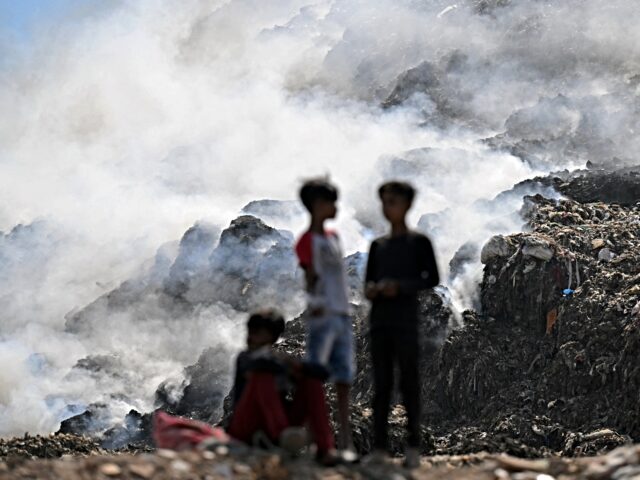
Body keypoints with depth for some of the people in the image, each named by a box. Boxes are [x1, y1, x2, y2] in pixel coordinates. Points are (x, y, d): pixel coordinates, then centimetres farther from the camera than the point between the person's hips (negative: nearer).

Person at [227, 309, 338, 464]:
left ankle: (324, 448, -23)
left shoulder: (283, 360, 14)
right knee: (263, 372, -22)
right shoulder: (245, 357, 7)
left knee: (312, 381, -4)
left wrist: (297, 366, -18)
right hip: (245, 427, -4)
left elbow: (322, 373, -2)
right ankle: (283, 433, -47)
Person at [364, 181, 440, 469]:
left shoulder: (419, 243, 1)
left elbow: (432, 278, -3)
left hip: (405, 322, -5)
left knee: (409, 382, -4)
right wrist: (370, 289, -4)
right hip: (379, 321, 5)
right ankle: (379, 448, 4)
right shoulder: (378, 245, 15)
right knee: (381, 385, 4)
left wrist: (400, 286, -15)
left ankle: (413, 446, 0)